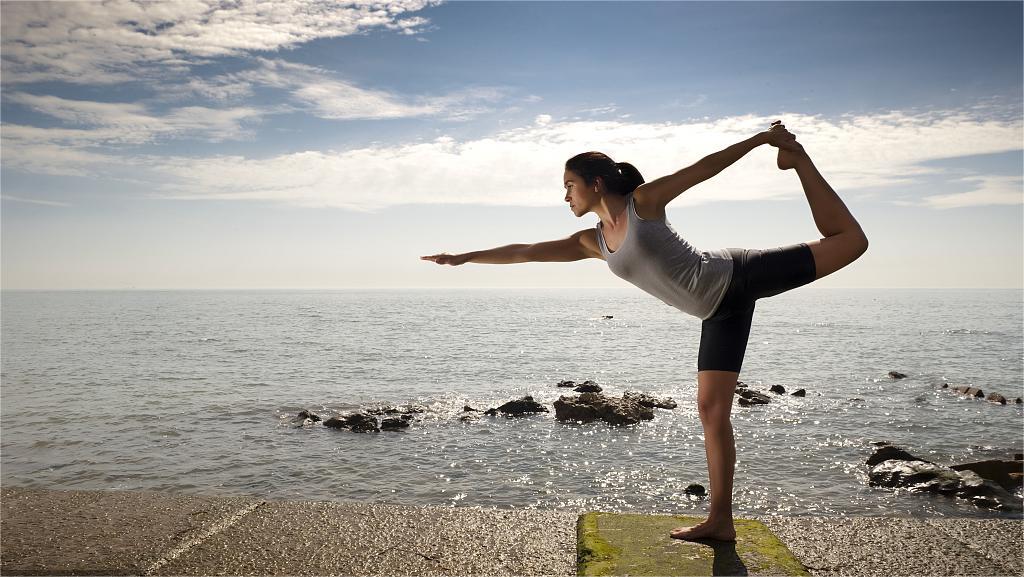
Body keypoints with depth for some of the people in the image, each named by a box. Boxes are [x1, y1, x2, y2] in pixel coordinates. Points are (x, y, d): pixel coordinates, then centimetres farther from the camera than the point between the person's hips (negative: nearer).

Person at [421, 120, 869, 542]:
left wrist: (762, 138, -1)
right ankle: (721, 521, 8)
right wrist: (465, 257, 13)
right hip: (718, 312, 5)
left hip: (735, 276, -5)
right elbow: (527, 252, 12)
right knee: (711, 410, 2)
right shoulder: (592, 242, 8)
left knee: (848, 241, -9)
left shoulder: (644, 200, -7)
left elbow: (705, 167, -2)